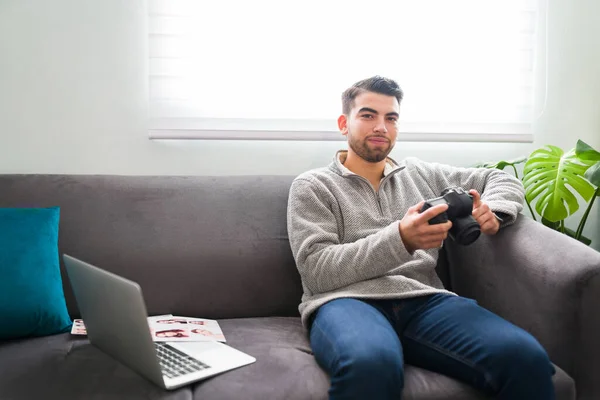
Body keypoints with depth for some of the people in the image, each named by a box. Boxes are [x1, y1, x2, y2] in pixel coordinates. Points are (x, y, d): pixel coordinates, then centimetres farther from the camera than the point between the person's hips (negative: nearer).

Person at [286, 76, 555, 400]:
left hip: (423, 300, 4)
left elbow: (503, 180, 30)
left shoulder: (420, 174, 23)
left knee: (524, 357, -26)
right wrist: (400, 239, -17)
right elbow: (317, 271, -4)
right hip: (345, 300, -3)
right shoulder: (312, 186, 10)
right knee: (370, 365, -42)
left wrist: (491, 213, 4)